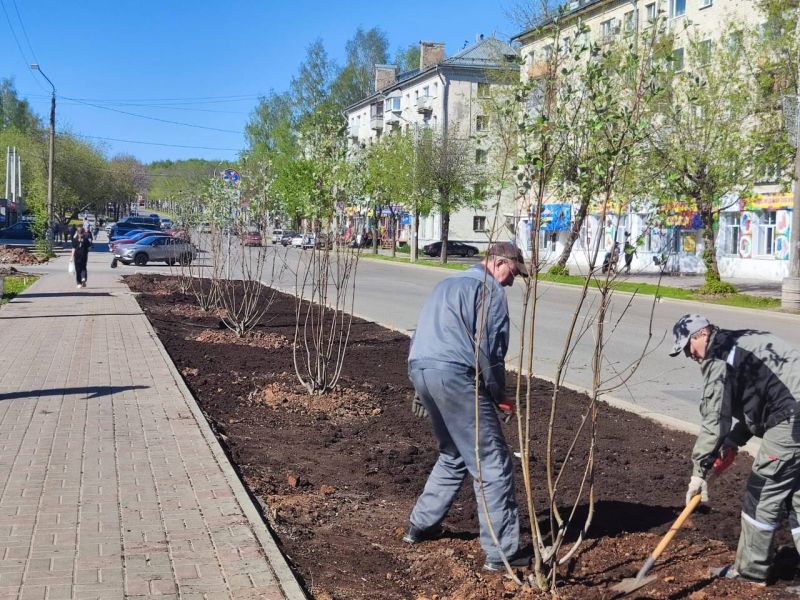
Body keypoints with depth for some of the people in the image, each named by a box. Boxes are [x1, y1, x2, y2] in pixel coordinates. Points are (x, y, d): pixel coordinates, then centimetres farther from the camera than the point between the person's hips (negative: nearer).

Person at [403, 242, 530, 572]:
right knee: (491, 462, -5)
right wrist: (498, 393, 3)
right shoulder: (489, 288, 1)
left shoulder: (447, 285, 28)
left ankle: (420, 525, 31)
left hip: (419, 368, 9)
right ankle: (501, 552, -6)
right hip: (454, 374, -9)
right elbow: (490, 345, -8)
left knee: (453, 455, 25)